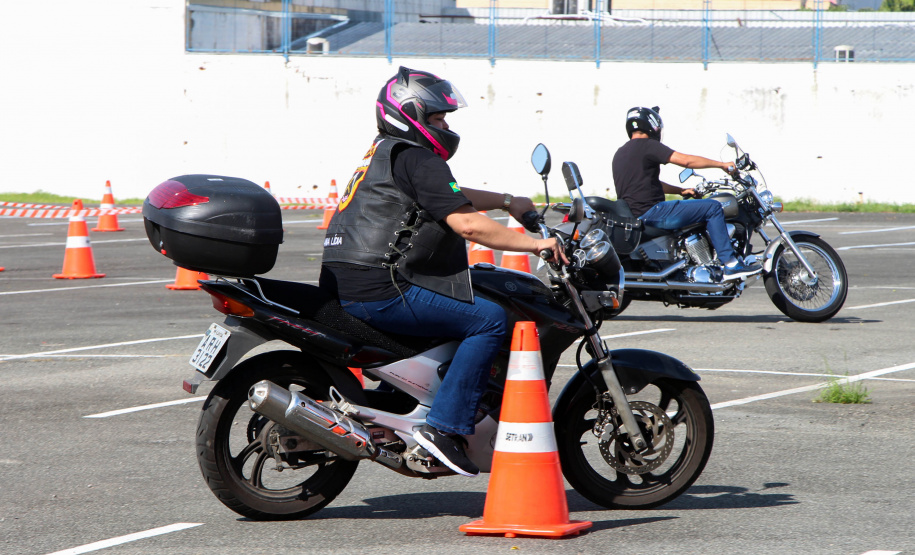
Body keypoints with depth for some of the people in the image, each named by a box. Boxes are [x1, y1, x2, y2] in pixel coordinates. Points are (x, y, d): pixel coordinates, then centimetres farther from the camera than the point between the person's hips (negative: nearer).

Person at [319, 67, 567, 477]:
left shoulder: (386, 152, 21)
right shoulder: (416, 159, -10)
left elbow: (453, 196, 35)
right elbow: (466, 223, -18)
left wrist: (507, 201, 37)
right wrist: (532, 244, -11)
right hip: (379, 291, -11)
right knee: (491, 320, -11)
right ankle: (444, 427, -16)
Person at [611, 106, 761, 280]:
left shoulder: (621, 153, 19)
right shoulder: (646, 145, -10)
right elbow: (685, 160, -15)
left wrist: (681, 191, 24)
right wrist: (722, 165, -6)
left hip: (631, 216, 10)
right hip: (651, 212, -10)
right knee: (712, 207, -6)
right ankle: (730, 264, -8)